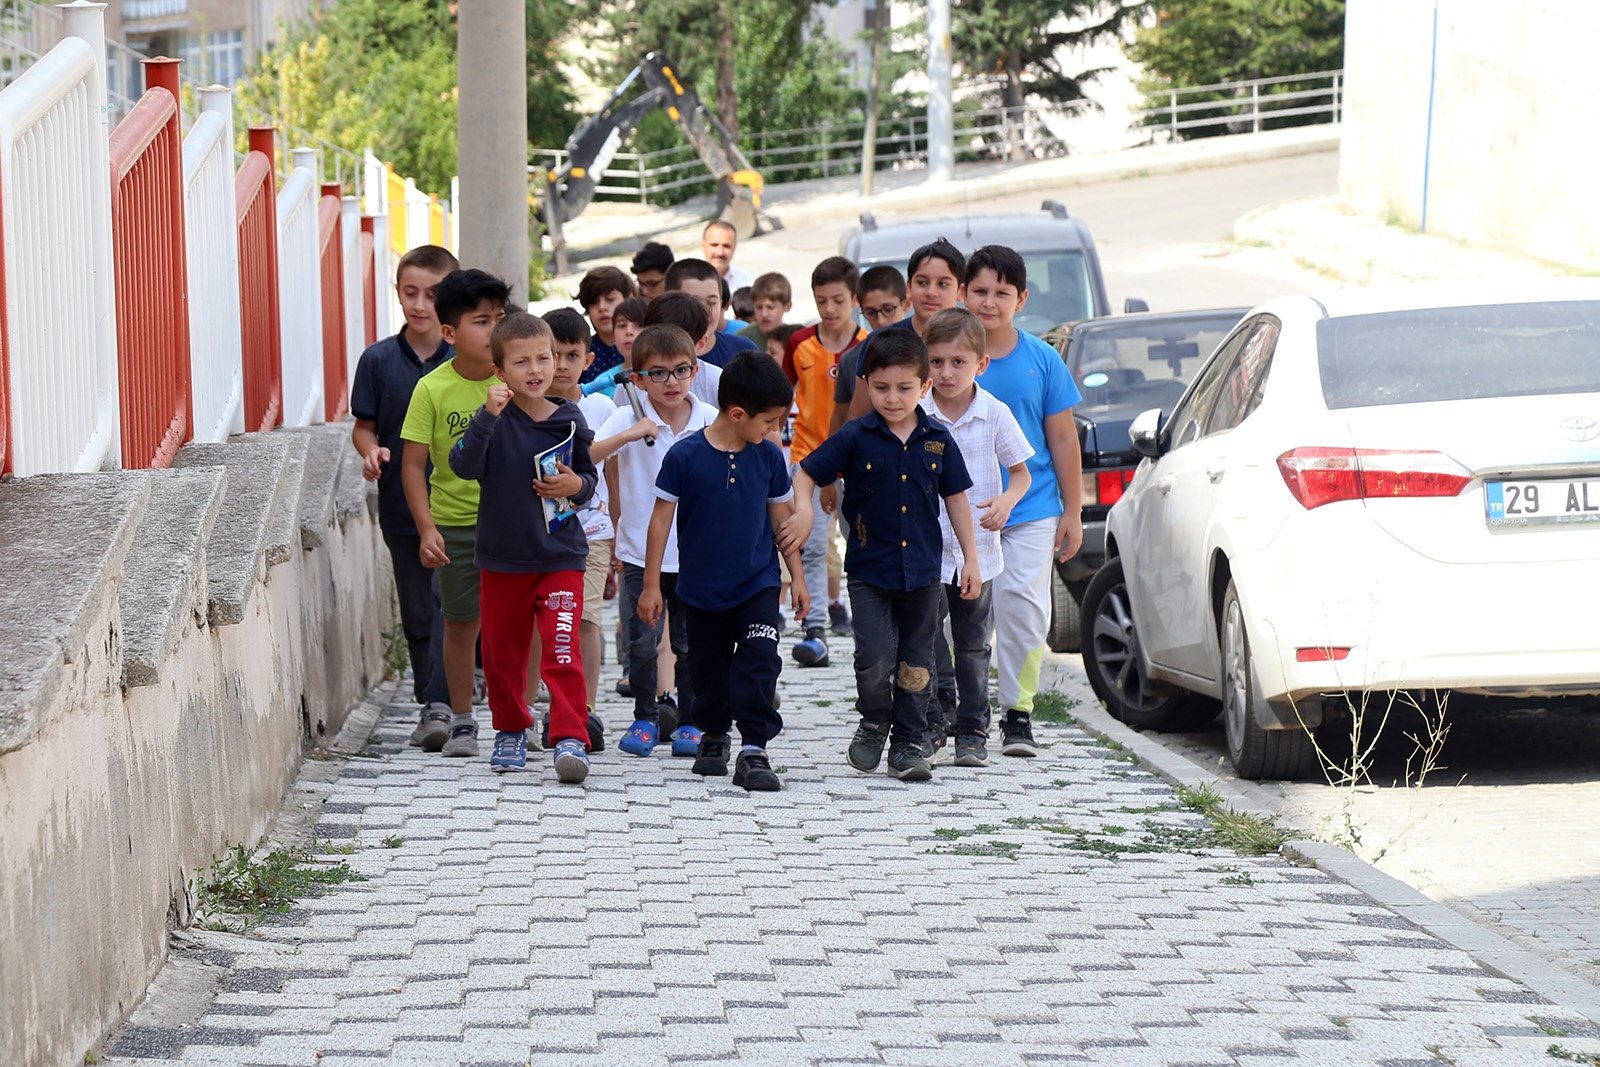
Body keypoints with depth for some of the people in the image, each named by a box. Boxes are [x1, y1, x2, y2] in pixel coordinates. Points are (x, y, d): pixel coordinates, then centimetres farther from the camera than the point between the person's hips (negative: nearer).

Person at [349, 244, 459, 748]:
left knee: (448, 602, -10)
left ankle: (440, 705, -9)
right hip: (401, 504, 2)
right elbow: (364, 425, 8)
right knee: (416, 612, 9)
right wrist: (371, 451, -13)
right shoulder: (378, 360, 2)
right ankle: (430, 702, 19)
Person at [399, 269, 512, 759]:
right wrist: (427, 529, -13)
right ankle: (461, 720, 19)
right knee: (462, 623, 7)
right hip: (455, 523, -1)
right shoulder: (432, 389, -9)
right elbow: (413, 464, -6)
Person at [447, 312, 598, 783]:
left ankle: (571, 738, -10)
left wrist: (577, 485, -9)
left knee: (563, 651, -12)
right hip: (502, 558, 0)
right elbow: (464, 466, -24)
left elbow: (589, 475, 14)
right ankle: (511, 731, 31)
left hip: (560, 557, 0)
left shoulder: (569, 421, 0)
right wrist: (488, 416, -35)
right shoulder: (494, 419, -7)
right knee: (503, 652, 12)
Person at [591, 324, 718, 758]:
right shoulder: (628, 420, -7)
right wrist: (628, 436, -29)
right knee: (643, 641, -3)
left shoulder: (712, 421, -2)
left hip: (696, 554, 1)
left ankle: (691, 722, 21)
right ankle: (645, 719, 15)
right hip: (641, 553, -1)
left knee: (691, 643, 7)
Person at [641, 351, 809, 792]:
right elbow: (662, 519, -7)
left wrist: (797, 575, 11)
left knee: (759, 662, -13)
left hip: (757, 584, 1)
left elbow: (782, 517, 9)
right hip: (701, 587, -1)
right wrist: (651, 585, -6)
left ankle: (754, 750, -11)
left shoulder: (769, 457, -2)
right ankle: (714, 735, 36)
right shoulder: (685, 456, -13)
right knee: (709, 668, 14)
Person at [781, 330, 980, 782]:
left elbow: (956, 498, 10)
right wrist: (803, 511, -19)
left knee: (916, 660, 7)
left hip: (922, 570, 2)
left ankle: (908, 743, 18)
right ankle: (874, 723, 16)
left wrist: (970, 558, 8)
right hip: (869, 570, -2)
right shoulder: (855, 438, -5)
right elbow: (805, 473, 1)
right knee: (875, 657, -11)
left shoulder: (937, 440, 2)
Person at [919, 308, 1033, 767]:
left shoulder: (995, 414, -1)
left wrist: (1006, 501, -12)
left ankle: (972, 730, 18)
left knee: (972, 647, 9)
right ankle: (930, 723, 6)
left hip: (977, 551, 1)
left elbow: (1021, 471, 8)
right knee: (925, 642, -6)